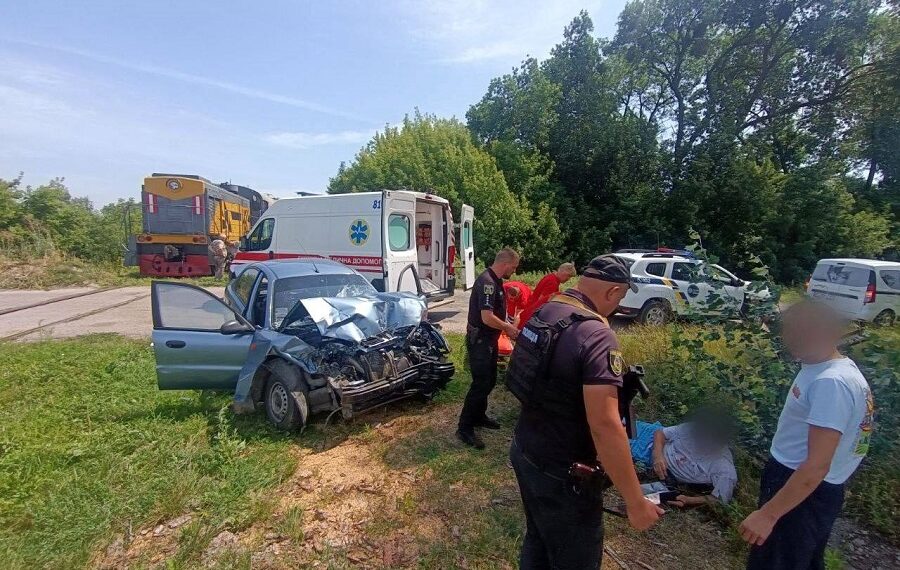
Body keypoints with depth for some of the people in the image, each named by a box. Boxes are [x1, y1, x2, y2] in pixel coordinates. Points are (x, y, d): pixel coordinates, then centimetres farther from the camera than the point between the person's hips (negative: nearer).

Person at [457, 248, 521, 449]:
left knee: (489, 380, 19)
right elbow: (487, 318, -28)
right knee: (481, 383, -5)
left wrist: (507, 326, 8)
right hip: (479, 341, -10)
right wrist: (508, 327, -14)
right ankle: (465, 429, 5)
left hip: (489, 340, 10)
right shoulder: (487, 282, -23)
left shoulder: (496, 281, 9)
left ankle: (479, 416, 34)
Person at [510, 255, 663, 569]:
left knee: (537, 543, 27)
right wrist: (635, 501, -21)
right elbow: (604, 425, -30)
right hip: (561, 473, -7)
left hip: (524, 452, 8)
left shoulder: (541, 313, 0)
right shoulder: (597, 334, -26)